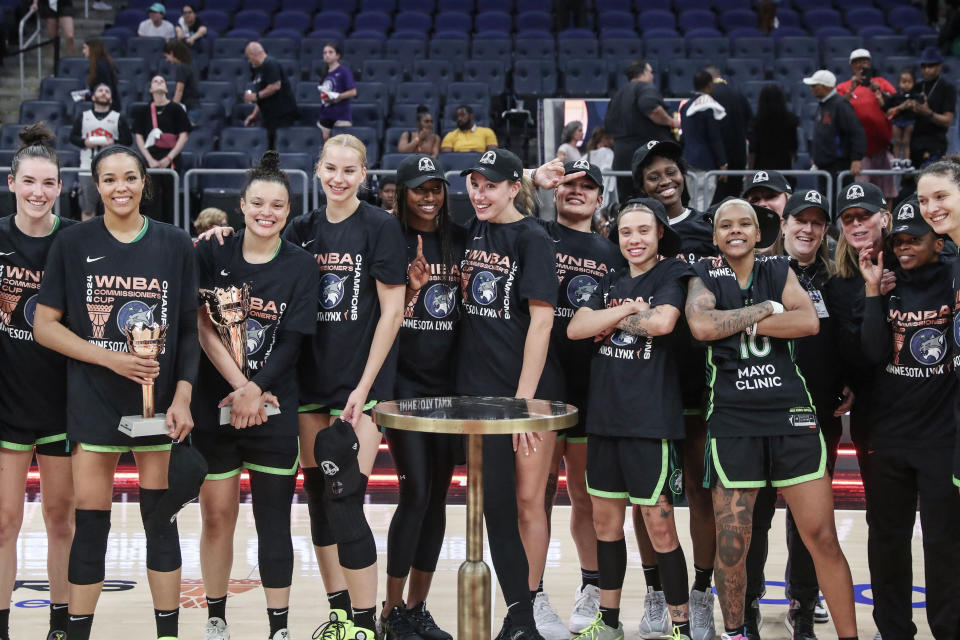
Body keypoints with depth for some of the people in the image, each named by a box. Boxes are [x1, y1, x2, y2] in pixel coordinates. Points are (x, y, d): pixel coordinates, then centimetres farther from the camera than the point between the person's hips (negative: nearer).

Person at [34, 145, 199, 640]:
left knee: (160, 520, 6)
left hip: (160, 403, 1)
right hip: (94, 404, -1)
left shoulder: (175, 244, 3)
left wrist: (182, 395, -7)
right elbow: (45, 326, -1)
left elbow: (190, 330, 5)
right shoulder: (73, 243, 0)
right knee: (91, 524, 1)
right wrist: (111, 358, -12)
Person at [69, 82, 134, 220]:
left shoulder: (119, 118, 9)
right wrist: (84, 142, -9)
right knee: (87, 208, 3)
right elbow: (73, 137, 10)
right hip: (88, 169, 1)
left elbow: (128, 140, 5)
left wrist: (114, 143, -13)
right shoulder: (83, 117, 13)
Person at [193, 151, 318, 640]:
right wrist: (238, 384, -15)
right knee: (217, 516, 7)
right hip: (213, 405, 1)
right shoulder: (213, 254, 2)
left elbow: (292, 343, -3)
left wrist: (255, 389, -16)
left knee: (273, 521, 1)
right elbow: (202, 325, -6)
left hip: (273, 411, -1)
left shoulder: (301, 266, 1)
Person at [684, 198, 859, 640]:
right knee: (731, 544, 1)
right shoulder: (705, 277, 6)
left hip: (791, 413, 1)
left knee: (822, 537, -2)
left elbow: (809, 322, -8)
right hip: (732, 420, -1)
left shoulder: (778, 270, 10)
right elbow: (701, 325, -16)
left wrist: (743, 322, -11)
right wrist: (766, 308, -8)